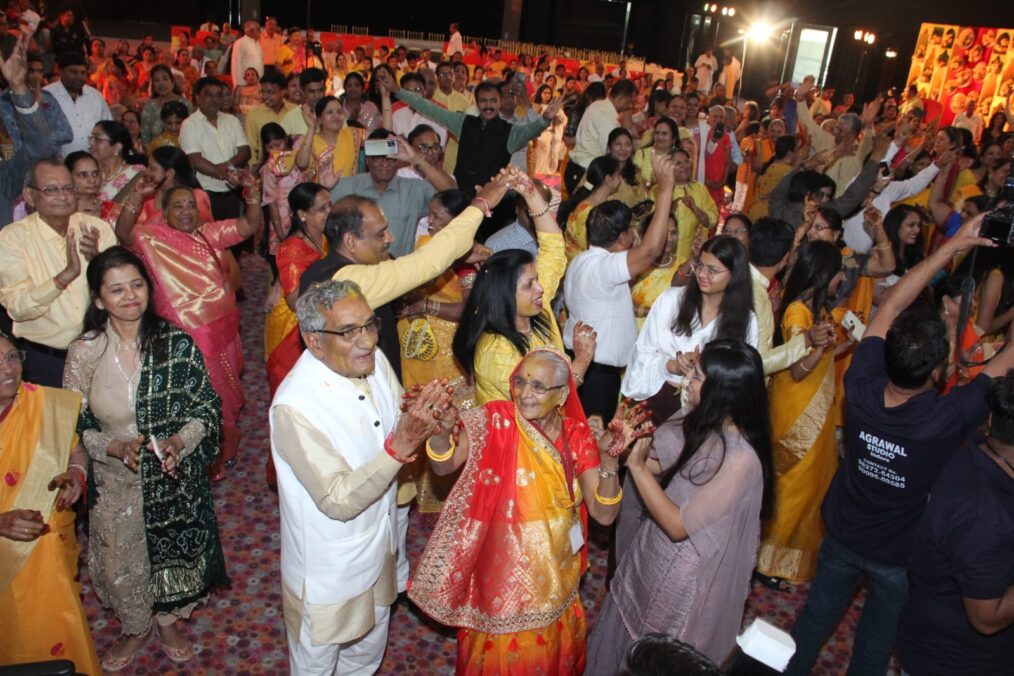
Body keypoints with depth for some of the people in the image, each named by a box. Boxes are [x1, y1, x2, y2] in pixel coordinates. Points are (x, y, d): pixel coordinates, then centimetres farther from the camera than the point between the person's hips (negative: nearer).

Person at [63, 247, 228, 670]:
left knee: (175, 553, 19)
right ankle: (135, 628, 49)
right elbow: (74, 426, -4)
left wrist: (179, 441, -24)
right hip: (115, 483, 1)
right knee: (119, 563, 18)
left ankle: (169, 620, 50)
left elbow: (208, 409, -7)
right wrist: (115, 448, -22)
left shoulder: (178, 345, -13)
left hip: (175, 480, 0)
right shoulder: (83, 354, -11)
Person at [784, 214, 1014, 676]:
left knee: (816, 616, 24)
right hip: (902, 555, -3)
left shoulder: (860, 391, -28)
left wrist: (950, 247, -12)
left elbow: (888, 310, -16)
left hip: (843, 537, 3)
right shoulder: (948, 418, -35)